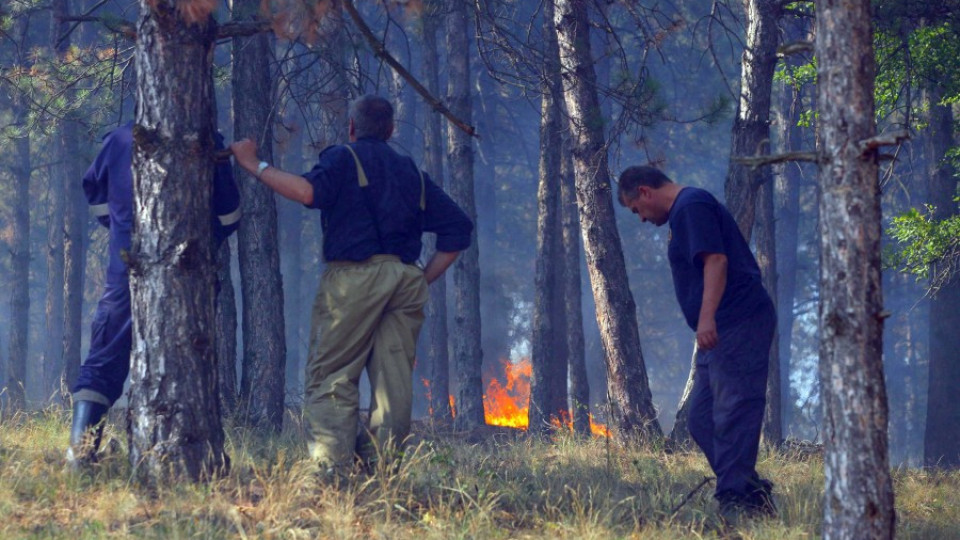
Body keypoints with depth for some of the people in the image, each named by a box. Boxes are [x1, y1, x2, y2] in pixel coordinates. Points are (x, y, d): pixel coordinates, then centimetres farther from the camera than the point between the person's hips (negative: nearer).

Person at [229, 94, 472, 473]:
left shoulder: (344, 158, 4)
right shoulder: (412, 172, 23)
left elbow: (309, 191, -17)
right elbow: (457, 227, 19)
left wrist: (254, 165, -9)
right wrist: (424, 278, 19)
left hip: (355, 272, -5)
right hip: (406, 278, 5)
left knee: (328, 375, -5)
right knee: (394, 380, 6)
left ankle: (334, 465, -17)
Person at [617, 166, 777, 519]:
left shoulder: (692, 207, -8)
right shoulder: (685, 210, 24)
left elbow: (716, 260, -20)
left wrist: (707, 317, -29)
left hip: (738, 325, -11)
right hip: (722, 333, 11)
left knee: (732, 415, -11)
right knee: (702, 420, 9)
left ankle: (735, 500, -11)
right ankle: (755, 497, 9)